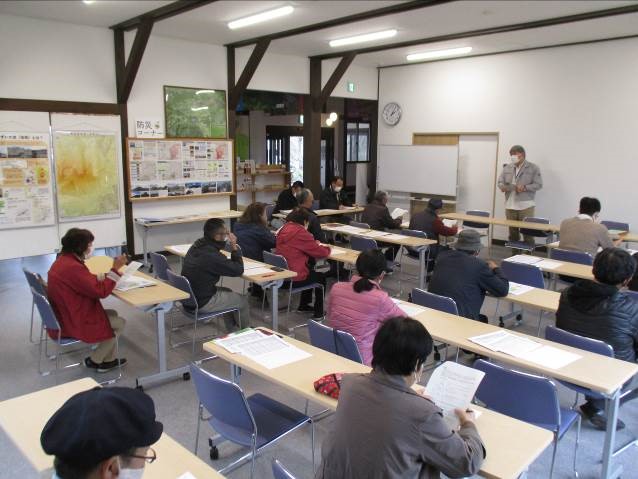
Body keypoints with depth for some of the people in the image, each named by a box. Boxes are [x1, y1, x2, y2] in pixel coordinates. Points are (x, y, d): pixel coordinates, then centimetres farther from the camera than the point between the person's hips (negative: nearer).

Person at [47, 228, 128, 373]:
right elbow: (101, 291, -25)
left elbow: (88, 282, 14)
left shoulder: (63, 260, 5)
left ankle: (109, 359, 24)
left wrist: (104, 276, 3)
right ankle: (95, 360, 15)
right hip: (73, 322, -10)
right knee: (120, 323, 3)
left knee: (112, 314, 19)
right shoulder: (72, 267, -28)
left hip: (65, 315, 10)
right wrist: (115, 269, -18)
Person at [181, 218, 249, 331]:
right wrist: (234, 247, -13)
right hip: (200, 303, -9)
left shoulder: (198, 245, -2)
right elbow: (238, 270, -19)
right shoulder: (211, 256, -29)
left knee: (228, 292, 28)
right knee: (242, 301, 10)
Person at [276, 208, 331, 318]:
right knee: (321, 277, 18)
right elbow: (321, 252, -12)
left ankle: (303, 305, 41)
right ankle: (318, 312, 24)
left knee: (311, 272, 32)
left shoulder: (283, 229, 6)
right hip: (293, 279, -8)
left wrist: (315, 243, 16)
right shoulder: (301, 233, -19)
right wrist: (326, 248, 10)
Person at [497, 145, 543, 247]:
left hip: (526, 205, -4)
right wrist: (502, 186, -11)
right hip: (510, 205, 4)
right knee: (512, 231, 10)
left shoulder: (533, 168, 0)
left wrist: (525, 188, -20)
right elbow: (500, 181, 13)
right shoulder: (507, 168, 12)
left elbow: (538, 184, -4)